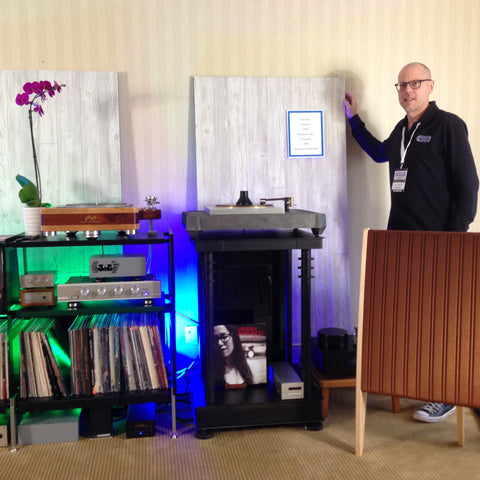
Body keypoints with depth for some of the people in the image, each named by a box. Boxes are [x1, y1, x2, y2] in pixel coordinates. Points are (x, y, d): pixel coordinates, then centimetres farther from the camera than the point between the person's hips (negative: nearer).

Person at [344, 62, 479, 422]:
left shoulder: (449, 125, -7)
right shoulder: (402, 129, 15)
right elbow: (379, 153, 36)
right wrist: (354, 119, 30)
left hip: (436, 242, -7)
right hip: (400, 235, 7)